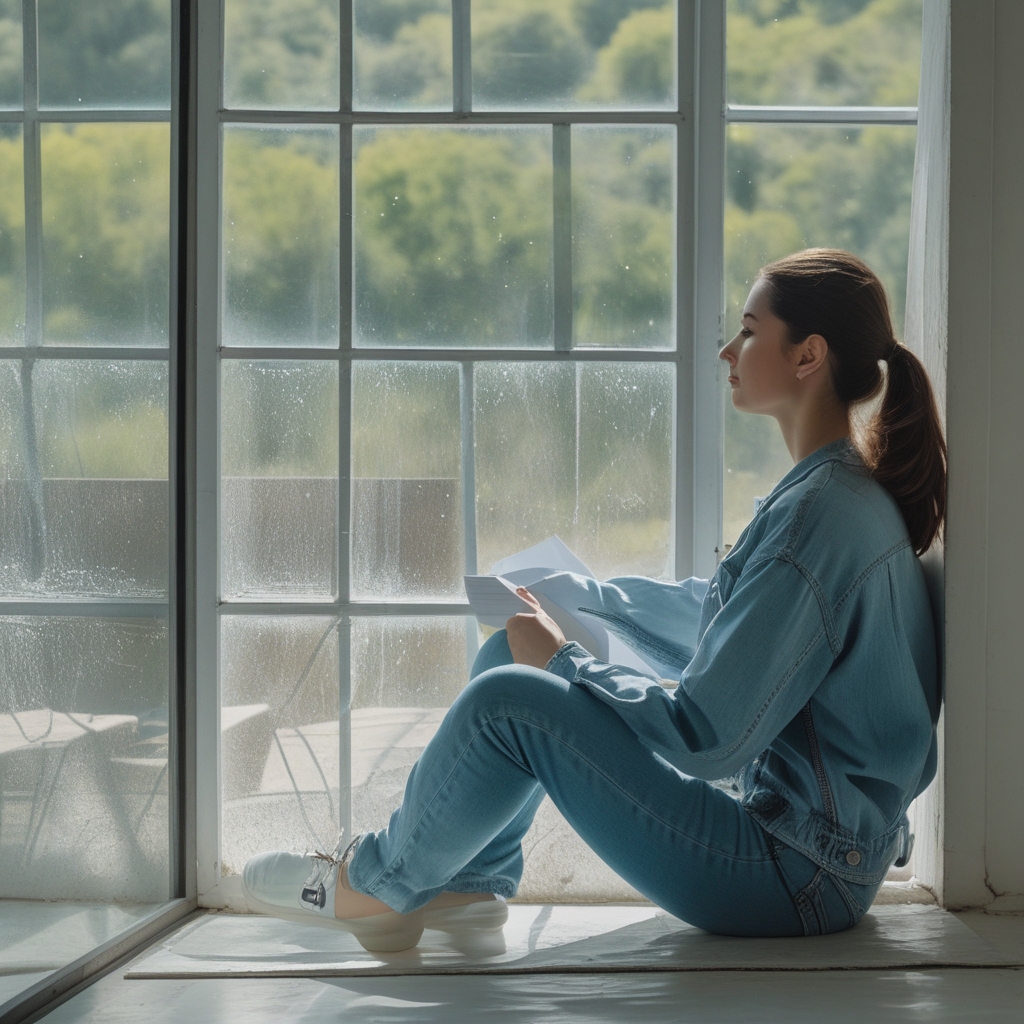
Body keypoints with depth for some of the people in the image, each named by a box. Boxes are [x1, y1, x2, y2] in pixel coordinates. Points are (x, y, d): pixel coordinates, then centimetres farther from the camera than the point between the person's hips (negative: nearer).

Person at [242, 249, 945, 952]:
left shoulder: (824, 513, -23)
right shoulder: (836, 491, 10)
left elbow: (705, 735, -24)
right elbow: (718, 616, 26)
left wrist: (563, 661, -11)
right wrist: (579, 593, 20)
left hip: (803, 879, -10)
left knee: (509, 701, -17)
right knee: (511, 652, 9)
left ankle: (380, 883, 7)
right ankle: (471, 882, 16)